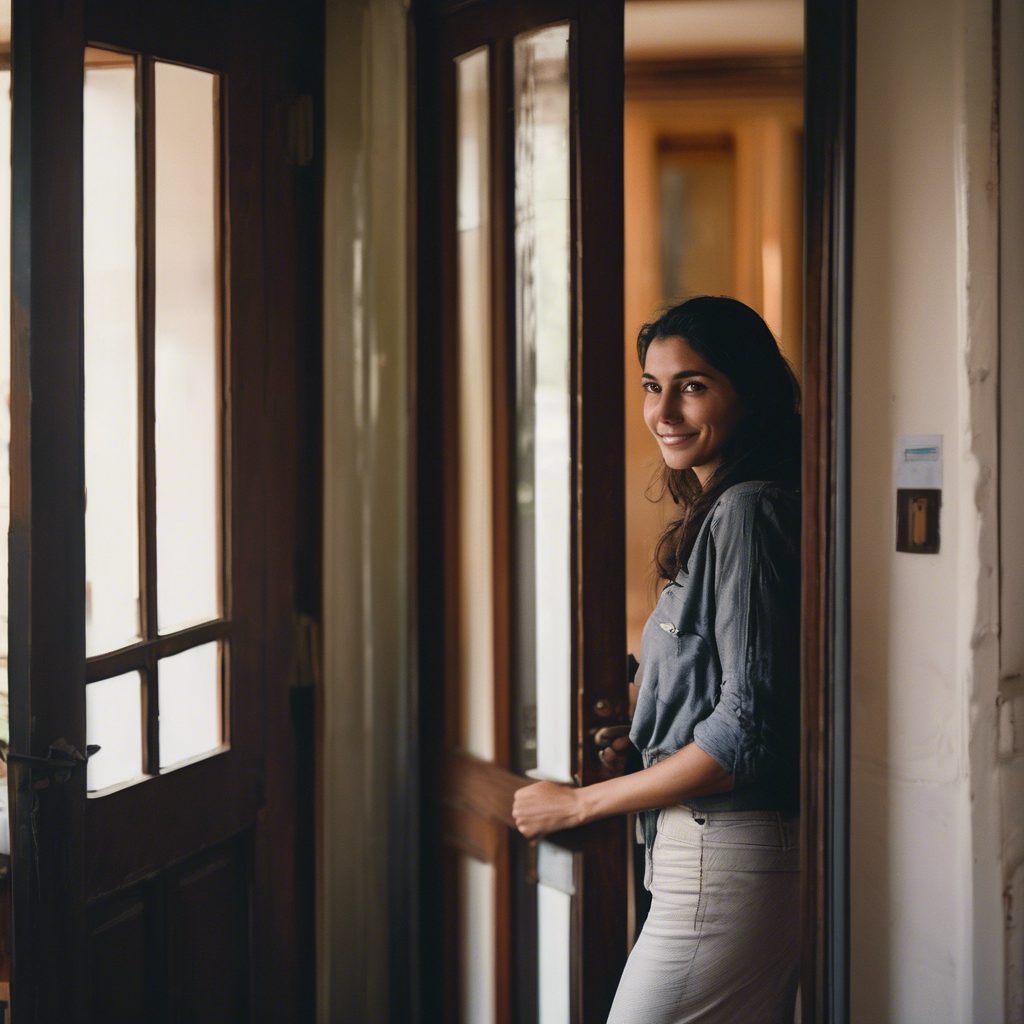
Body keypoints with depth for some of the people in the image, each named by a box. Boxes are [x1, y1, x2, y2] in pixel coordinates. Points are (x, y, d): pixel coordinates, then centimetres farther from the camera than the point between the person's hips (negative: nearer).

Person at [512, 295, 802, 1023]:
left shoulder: (748, 512, -13)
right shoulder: (716, 513, 17)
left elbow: (748, 729, -18)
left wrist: (579, 803, -10)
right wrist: (634, 737, 9)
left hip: (723, 863, -10)